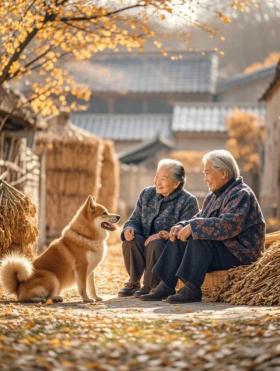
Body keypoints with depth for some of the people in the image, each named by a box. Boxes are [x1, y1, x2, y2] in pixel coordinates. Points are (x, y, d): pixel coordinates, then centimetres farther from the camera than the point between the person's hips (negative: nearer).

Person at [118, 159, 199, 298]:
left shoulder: (188, 201, -9)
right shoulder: (147, 194, 9)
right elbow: (135, 219, 10)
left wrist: (164, 235, -32)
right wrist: (129, 229, -15)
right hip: (145, 244, 5)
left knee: (155, 244, -35)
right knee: (130, 239, -25)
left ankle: (150, 286, -18)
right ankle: (133, 282, -8)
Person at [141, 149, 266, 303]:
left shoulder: (241, 195, -16)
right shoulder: (214, 195, 16)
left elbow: (227, 225, -30)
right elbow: (200, 218, 15)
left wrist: (193, 227, -29)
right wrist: (182, 226, -7)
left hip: (240, 252, -10)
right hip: (220, 247, 10)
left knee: (198, 239, -30)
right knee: (178, 239, 0)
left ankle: (192, 289, -26)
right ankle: (166, 286, -6)